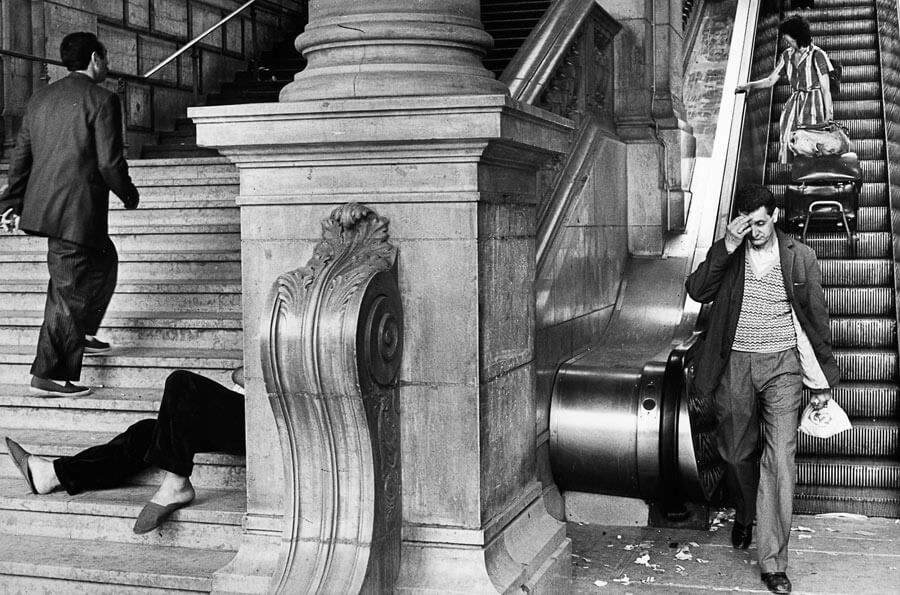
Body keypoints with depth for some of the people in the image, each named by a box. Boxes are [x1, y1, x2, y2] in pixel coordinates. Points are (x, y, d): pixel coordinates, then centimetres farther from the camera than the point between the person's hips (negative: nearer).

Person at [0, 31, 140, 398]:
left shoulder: (40, 99, 14)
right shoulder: (102, 100, -9)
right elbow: (109, 162, -14)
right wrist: (128, 195, 3)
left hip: (43, 205, 8)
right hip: (78, 211, -8)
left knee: (103, 262, 27)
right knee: (69, 289, -2)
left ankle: (80, 334, 38)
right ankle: (47, 376, 0)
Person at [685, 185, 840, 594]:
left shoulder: (800, 258, 0)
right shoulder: (727, 255, 3)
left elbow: (816, 318, 5)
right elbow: (696, 291, -10)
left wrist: (822, 380, 6)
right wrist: (725, 248, -19)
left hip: (782, 365, -2)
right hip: (735, 364, 2)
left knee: (780, 460, -9)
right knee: (736, 452, 14)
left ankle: (773, 561, -4)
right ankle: (744, 515, 44)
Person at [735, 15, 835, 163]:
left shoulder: (817, 55, -9)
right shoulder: (787, 55, 9)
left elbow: (826, 89, -8)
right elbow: (770, 81, 14)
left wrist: (829, 118, -11)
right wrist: (750, 85, 1)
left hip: (814, 106, -6)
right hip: (794, 104, 6)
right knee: (787, 145, -2)